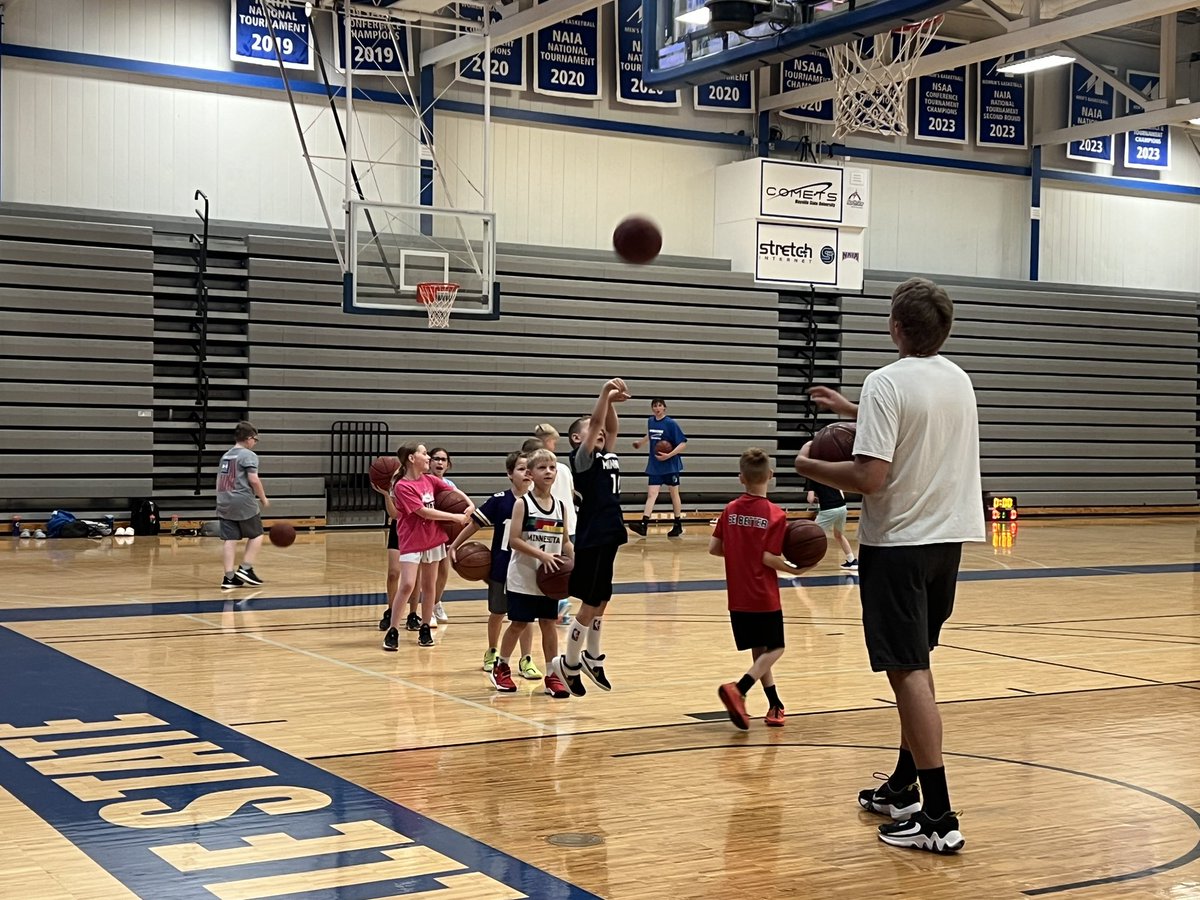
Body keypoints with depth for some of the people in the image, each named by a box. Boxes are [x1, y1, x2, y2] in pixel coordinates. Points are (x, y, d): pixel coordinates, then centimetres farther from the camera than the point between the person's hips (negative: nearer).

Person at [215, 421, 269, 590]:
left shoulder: (226, 455, 18)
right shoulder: (248, 455, -6)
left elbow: (219, 480, 22)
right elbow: (253, 479, -16)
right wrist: (263, 498, -4)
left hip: (224, 503, 7)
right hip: (244, 503, -7)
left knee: (229, 539, 3)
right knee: (256, 535, 10)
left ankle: (229, 577, -2)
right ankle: (245, 569, 2)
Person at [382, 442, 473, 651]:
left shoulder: (430, 480, 4)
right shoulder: (402, 486, -15)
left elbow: (453, 490, 14)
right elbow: (424, 512, -19)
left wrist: (469, 504, -5)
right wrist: (456, 517, -17)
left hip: (433, 539, 6)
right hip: (411, 541, -6)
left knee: (429, 584, 9)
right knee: (407, 585, -13)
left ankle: (425, 629, 19)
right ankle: (392, 631, -3)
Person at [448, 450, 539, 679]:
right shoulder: (499, 501, -11)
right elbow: (475, 523, -3)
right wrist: (454, 546, -3)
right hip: (501, 567, -1)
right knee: (497, 613, 14)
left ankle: (526, 660, 12)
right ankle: (492, 652, 35)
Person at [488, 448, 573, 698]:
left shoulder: (560, 506, 5)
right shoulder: (522, 503, -8)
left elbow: (565, 541, 10)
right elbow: (514, 540, -14)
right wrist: (542, 555, -24)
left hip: (550, 579, 4)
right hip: (523, 577, -4)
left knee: (549, 623, 6)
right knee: (518, 624, 5)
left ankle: (552, 675, 12)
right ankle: (501, 667, 25)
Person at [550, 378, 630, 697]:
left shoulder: (608, 456, 13)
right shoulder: (583, 458, -9)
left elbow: (612, 428, 9)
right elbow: (596, 422, -20)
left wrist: (611, 402, -3)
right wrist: (604, 393, -21)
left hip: (608, 538, 8)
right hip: (591, 540, -8)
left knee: (601, 602, 16)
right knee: (589, 605, -1)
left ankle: (593, 659, 30)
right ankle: (568, 664, 12)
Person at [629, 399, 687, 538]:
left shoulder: (671, 423, -12)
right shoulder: (650, 421, 6)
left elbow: (683, 444, -15)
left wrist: (669, 455, -24)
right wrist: (640, 442, 33)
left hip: (670, 465, -4)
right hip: (654, 466, 4)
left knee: (674, 493, 6)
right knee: (652, 493, -6)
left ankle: (678, 526, 16)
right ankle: (643, 525, -17)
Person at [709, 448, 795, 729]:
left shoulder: (730, 510, 2)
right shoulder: (775, 515, -12)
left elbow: (713, 548, 3)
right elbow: (769, 558, -17)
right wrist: (794, 569, -3)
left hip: (738, 597, 5)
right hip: (764, 597, -5)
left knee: (759, 649, 16)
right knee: (773, 649, 6)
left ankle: (775, 706, 18)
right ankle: (739, 689, -16)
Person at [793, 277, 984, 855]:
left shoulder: (886, 383, -16)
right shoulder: (958, 379, 9)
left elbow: (870, 476, -23)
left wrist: (809, 467, -7)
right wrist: (852, 410, 33)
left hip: (898, 542, -8)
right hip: (948, 538, 8)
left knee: (909, 674, -6)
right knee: (916, 665, 19)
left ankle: (938, 817, -6)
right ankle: (903, 788, 30)